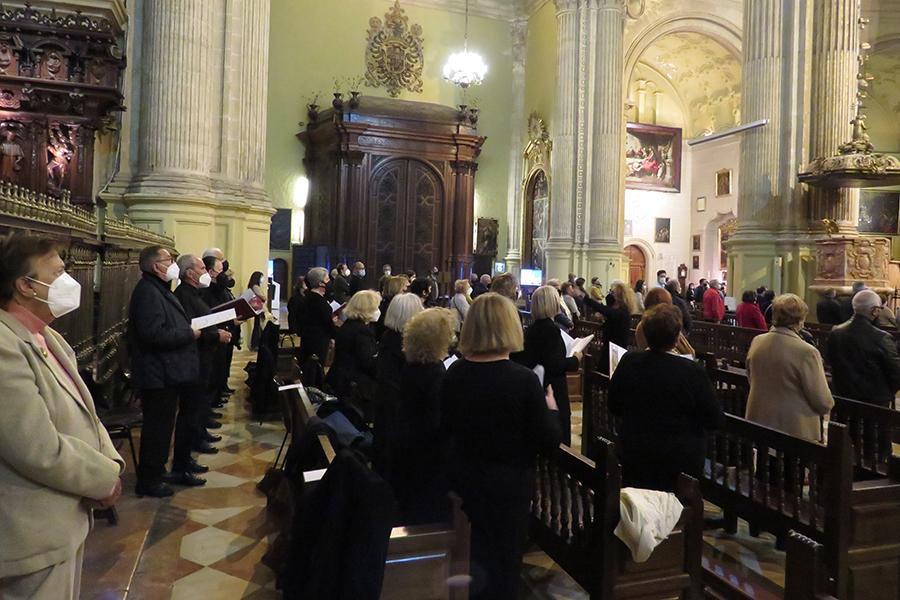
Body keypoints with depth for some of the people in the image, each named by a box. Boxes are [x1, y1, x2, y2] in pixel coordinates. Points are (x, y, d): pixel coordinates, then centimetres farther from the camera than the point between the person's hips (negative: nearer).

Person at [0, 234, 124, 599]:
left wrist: (110, 460, -2)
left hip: (66, 515, 10)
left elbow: (79, 411, 13)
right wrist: (105, 478, -13)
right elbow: (41, 451, -27)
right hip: (36, 531, -10)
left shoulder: (46, 336, 9)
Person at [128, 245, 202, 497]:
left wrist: (190, 329, 7)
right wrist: (190, 334, -18)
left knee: (161, 424, 21)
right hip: (158, 375, -11)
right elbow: (155, 334, -28)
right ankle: (148, 481, 12)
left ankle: (155, 469, 36)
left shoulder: (159, 289, 15)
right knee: (158, 426, 0)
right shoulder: (147, 292, -20)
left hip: (166, 373, 11)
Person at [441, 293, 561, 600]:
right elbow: (549, 441, -15)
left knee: (472, 553, 25)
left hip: (462, 478, 4)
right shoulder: (523, 378, -22)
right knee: (502, 559, 16)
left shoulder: (454, 373, -9)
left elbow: (446, 428, 5)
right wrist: (551, 408, 1)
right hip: (507, 483, -4)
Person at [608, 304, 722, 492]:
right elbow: (715, 421, -10)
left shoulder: (629, 362, -12)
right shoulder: (693, 372, -21)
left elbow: (614, 407, 2)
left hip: (634, 456, 3)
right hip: (681, 461, -3)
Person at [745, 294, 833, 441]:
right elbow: (823, 402, -14)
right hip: (795, 430, -5)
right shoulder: (806, 352, -21)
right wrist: (827, 405, 8)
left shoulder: (756, 342, -4)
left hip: (758, 420, 5)